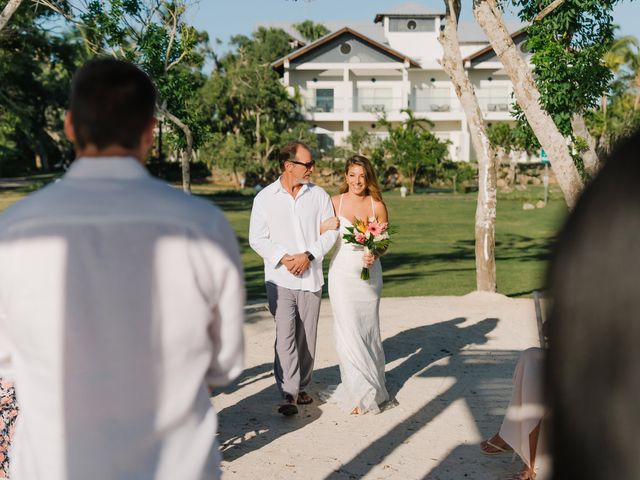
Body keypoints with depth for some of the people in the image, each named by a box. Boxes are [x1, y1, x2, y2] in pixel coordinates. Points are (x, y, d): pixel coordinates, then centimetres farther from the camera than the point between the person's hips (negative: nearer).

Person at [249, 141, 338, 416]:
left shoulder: (319, 195, 5)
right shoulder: (265, 198, 0)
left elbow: (330, 232, 3)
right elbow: (257, 238, -1)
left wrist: (308, 255, -11)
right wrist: (284, 259, -13)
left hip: (311, 277, 3)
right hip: (280, 279, -2)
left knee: (306, 337, 9)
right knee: (285, 336, -12)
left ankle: (302, 386, 24)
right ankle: (289, 394, -13)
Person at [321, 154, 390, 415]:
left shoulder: (377, 206, 1)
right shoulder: (335, 203, 0)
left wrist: (374, 255, -14)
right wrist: (328, 225, -19)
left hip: (369, 273, 1)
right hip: (342, 273, -1)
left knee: (368, 329, 9)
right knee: (349, 332, -6)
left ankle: (371, 384, 26)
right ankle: (360, 393, 2)